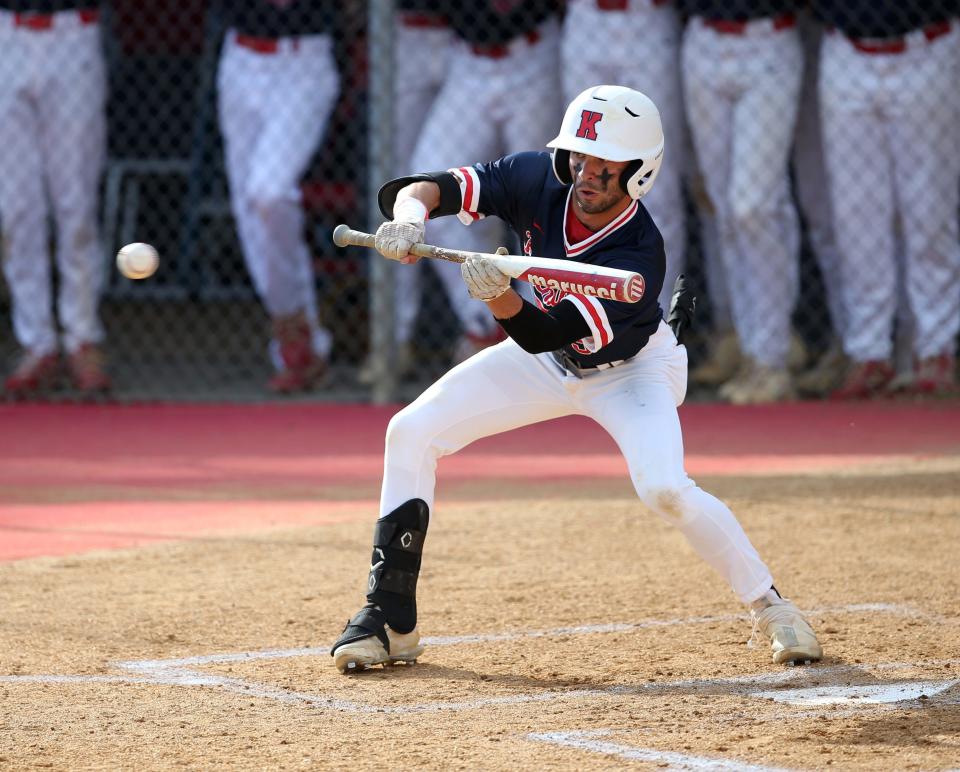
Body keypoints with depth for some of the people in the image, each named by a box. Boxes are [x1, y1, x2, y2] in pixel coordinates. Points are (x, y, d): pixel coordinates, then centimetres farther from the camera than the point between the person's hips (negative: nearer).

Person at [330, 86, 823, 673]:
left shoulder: (640, 255, -36)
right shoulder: (540, 180, -25)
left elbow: (541, 334, -42)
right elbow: (434, 187, -26)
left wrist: (500, 295, -61)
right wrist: (410, 213, -48)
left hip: (630, 370, -5)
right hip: (546, 363, 5)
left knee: (664, 488, -30)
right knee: (413, 431, -9)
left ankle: (770, 606, -7)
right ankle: (391, 620, -1)